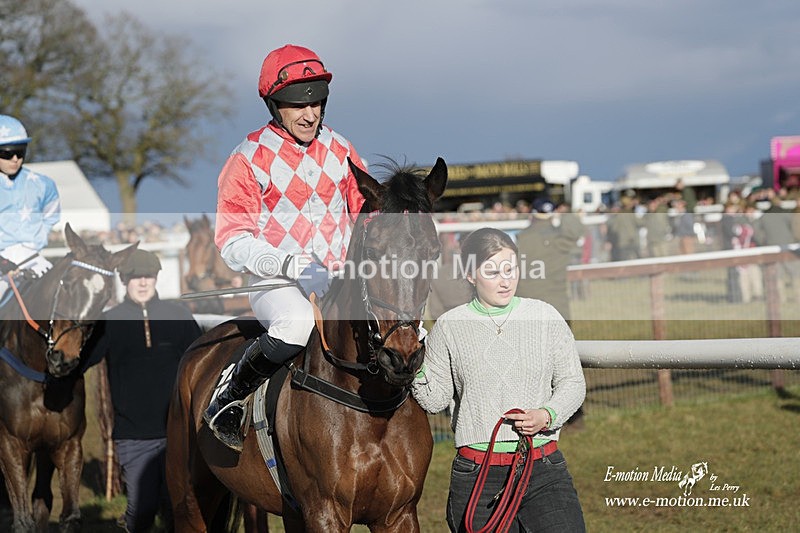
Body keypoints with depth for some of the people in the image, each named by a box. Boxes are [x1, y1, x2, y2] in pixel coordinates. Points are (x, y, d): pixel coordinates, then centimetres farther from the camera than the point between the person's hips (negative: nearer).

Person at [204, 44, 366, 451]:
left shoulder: (340, 151, 11)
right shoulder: (249, 160, -4)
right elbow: (234, 242, -9)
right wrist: (291, 264, -24)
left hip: (338, 280, 5)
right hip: (275, 282, -5)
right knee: (298, 322, -38)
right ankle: (226, 403, -15)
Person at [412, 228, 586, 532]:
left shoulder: (546, 317, 3)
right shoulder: (449, 326, 2)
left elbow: (572, 382, 7)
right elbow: (436, 400, 6)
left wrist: (548, 415, -11)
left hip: (544, 472, 0)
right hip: (475, 477, 0)